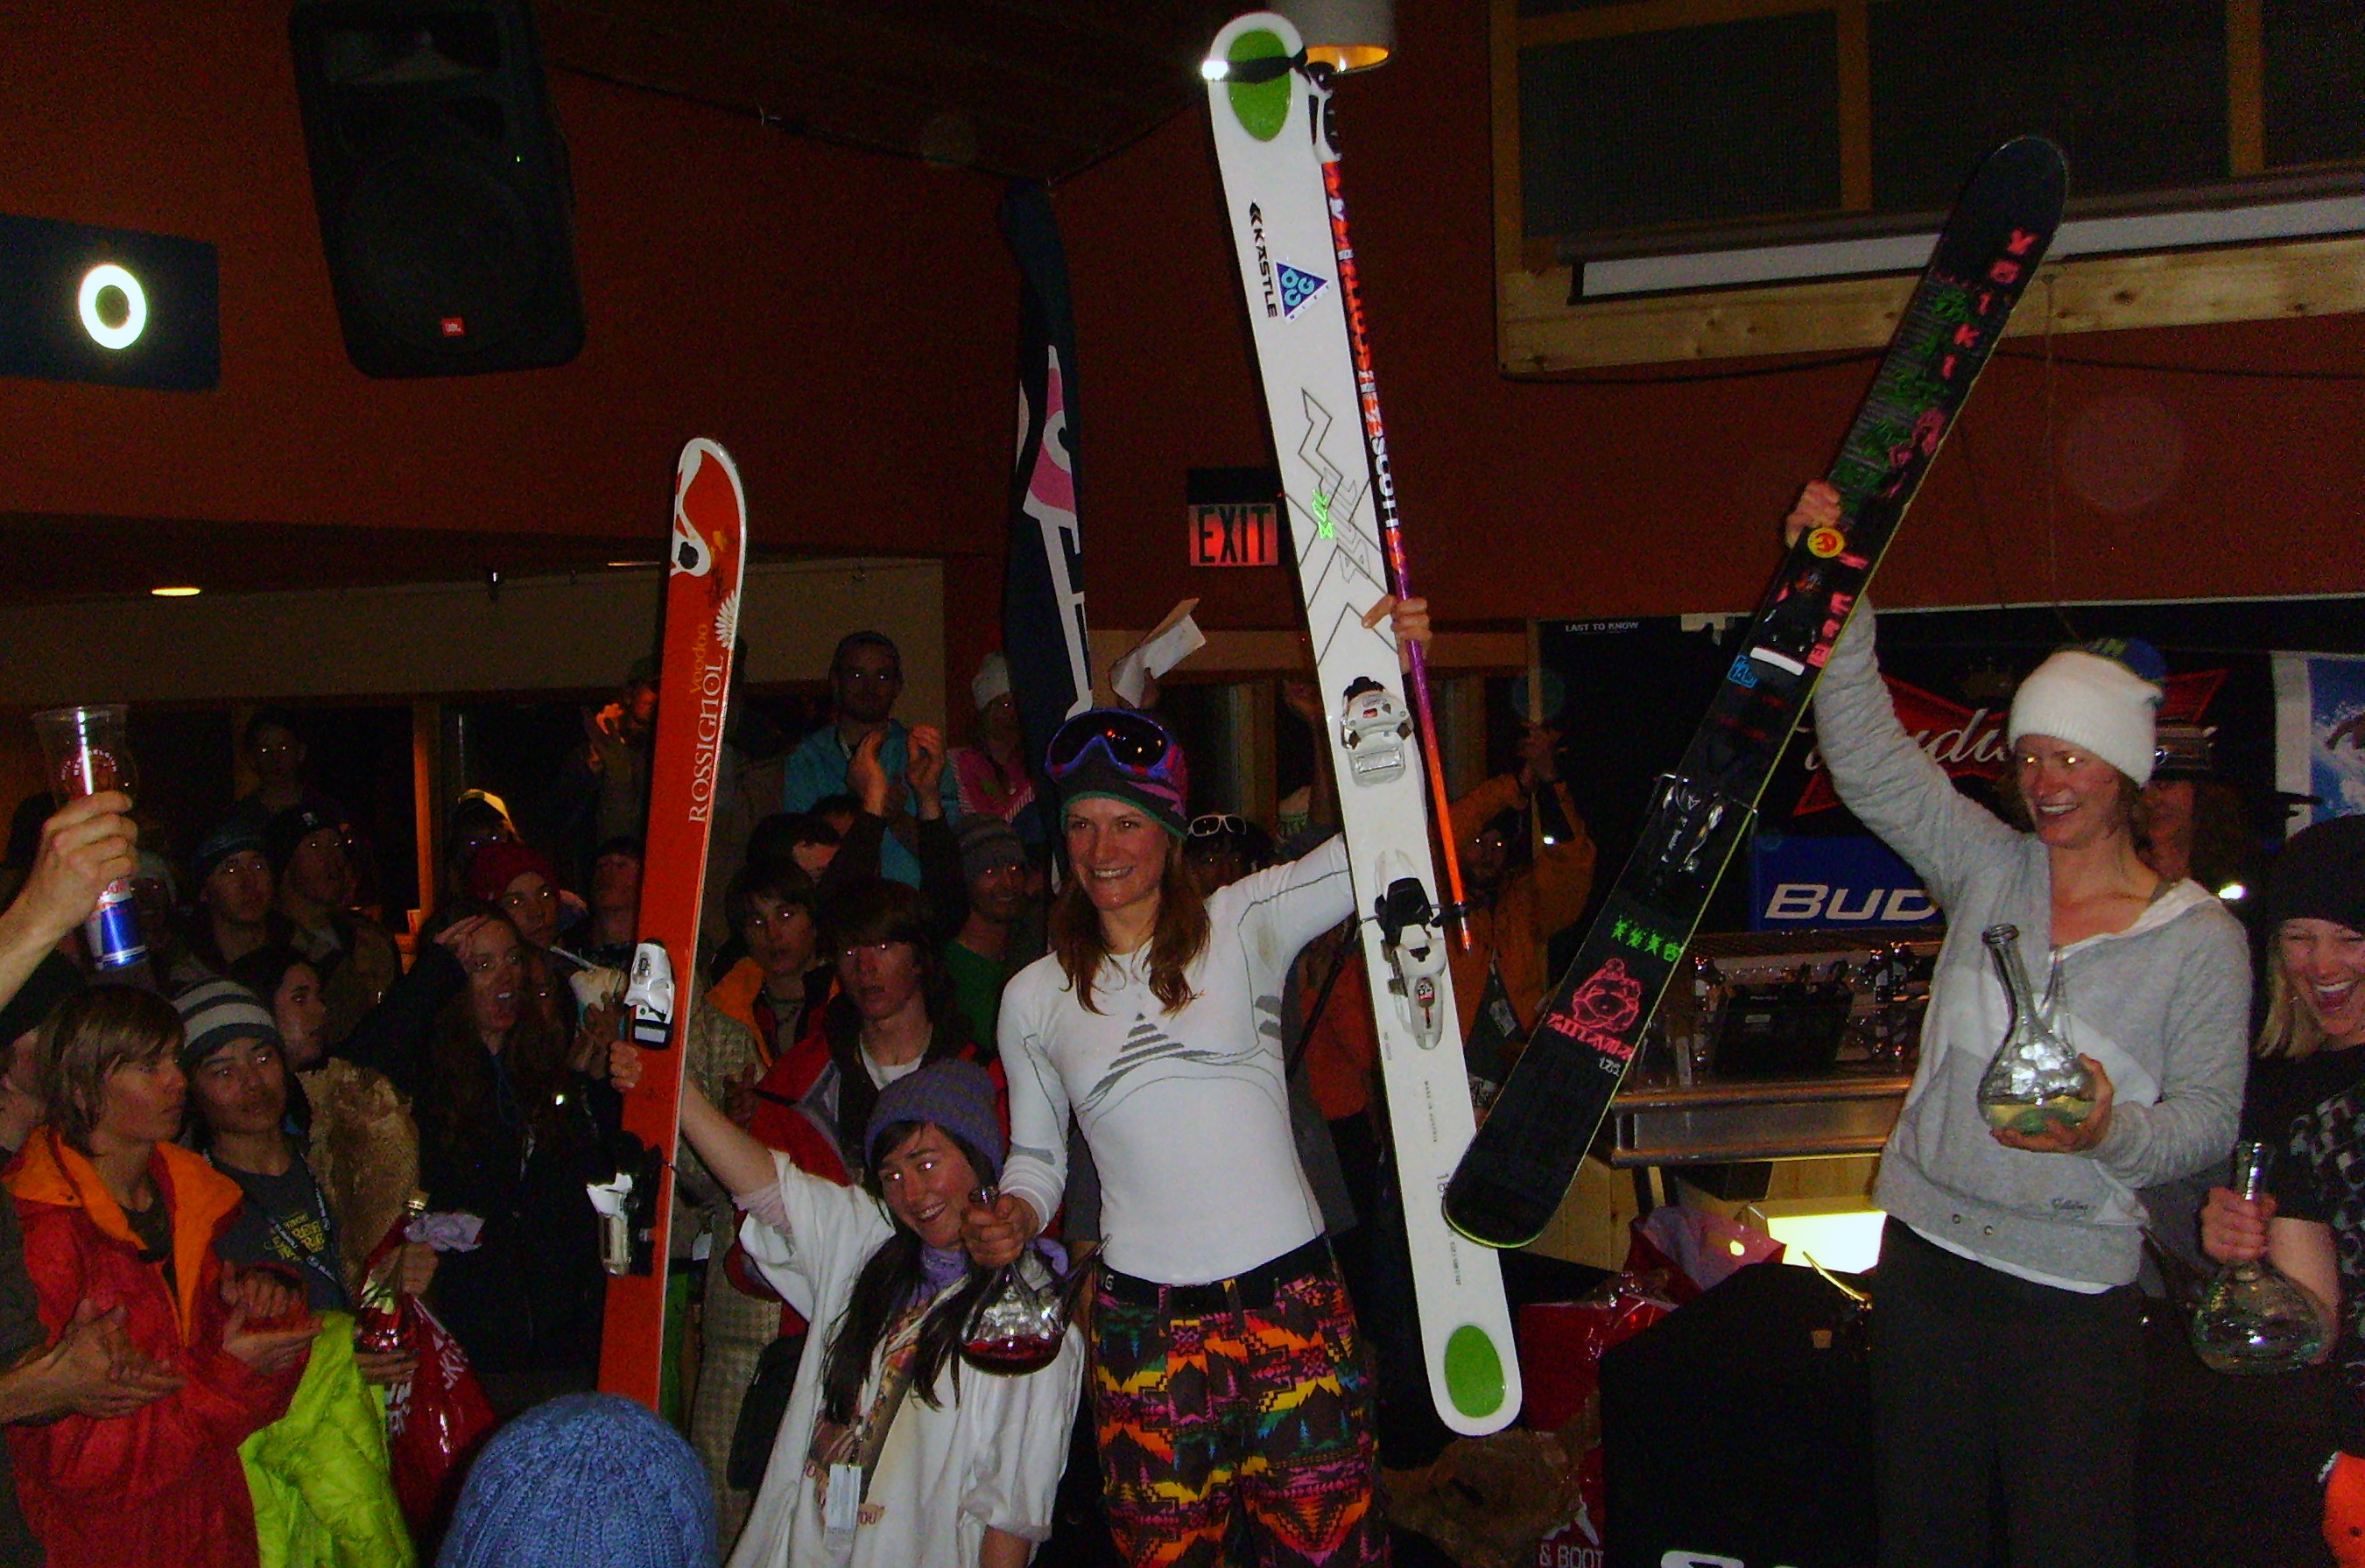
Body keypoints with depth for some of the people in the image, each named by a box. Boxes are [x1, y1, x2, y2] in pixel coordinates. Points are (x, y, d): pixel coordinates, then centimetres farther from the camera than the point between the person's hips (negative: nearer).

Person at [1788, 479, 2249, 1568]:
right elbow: (1869, 759, -1)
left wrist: (2109, 1130, -25)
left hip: (2075, 1283, -3)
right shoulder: (1986, 872, 5)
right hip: (1930, 1244, 4)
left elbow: (2207, 1117, -4)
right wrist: (1840, 602, -10)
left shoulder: (2200, 939, -3)